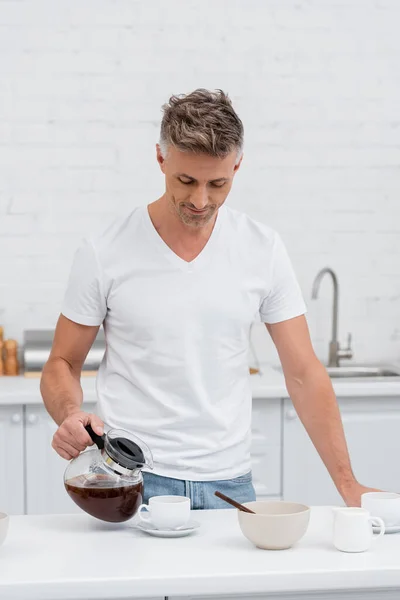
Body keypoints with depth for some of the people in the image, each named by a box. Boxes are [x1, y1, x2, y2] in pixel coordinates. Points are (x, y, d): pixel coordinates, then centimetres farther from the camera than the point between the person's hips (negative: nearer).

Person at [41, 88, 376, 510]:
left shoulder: (263, 250, -2)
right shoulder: (104, 255, -7)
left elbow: (303, 372, 1)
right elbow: (63, 363, 3)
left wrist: (347, 484, -3)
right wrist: (69, 416, -20)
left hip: (228, 483, 2)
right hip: (134, 480, -2)